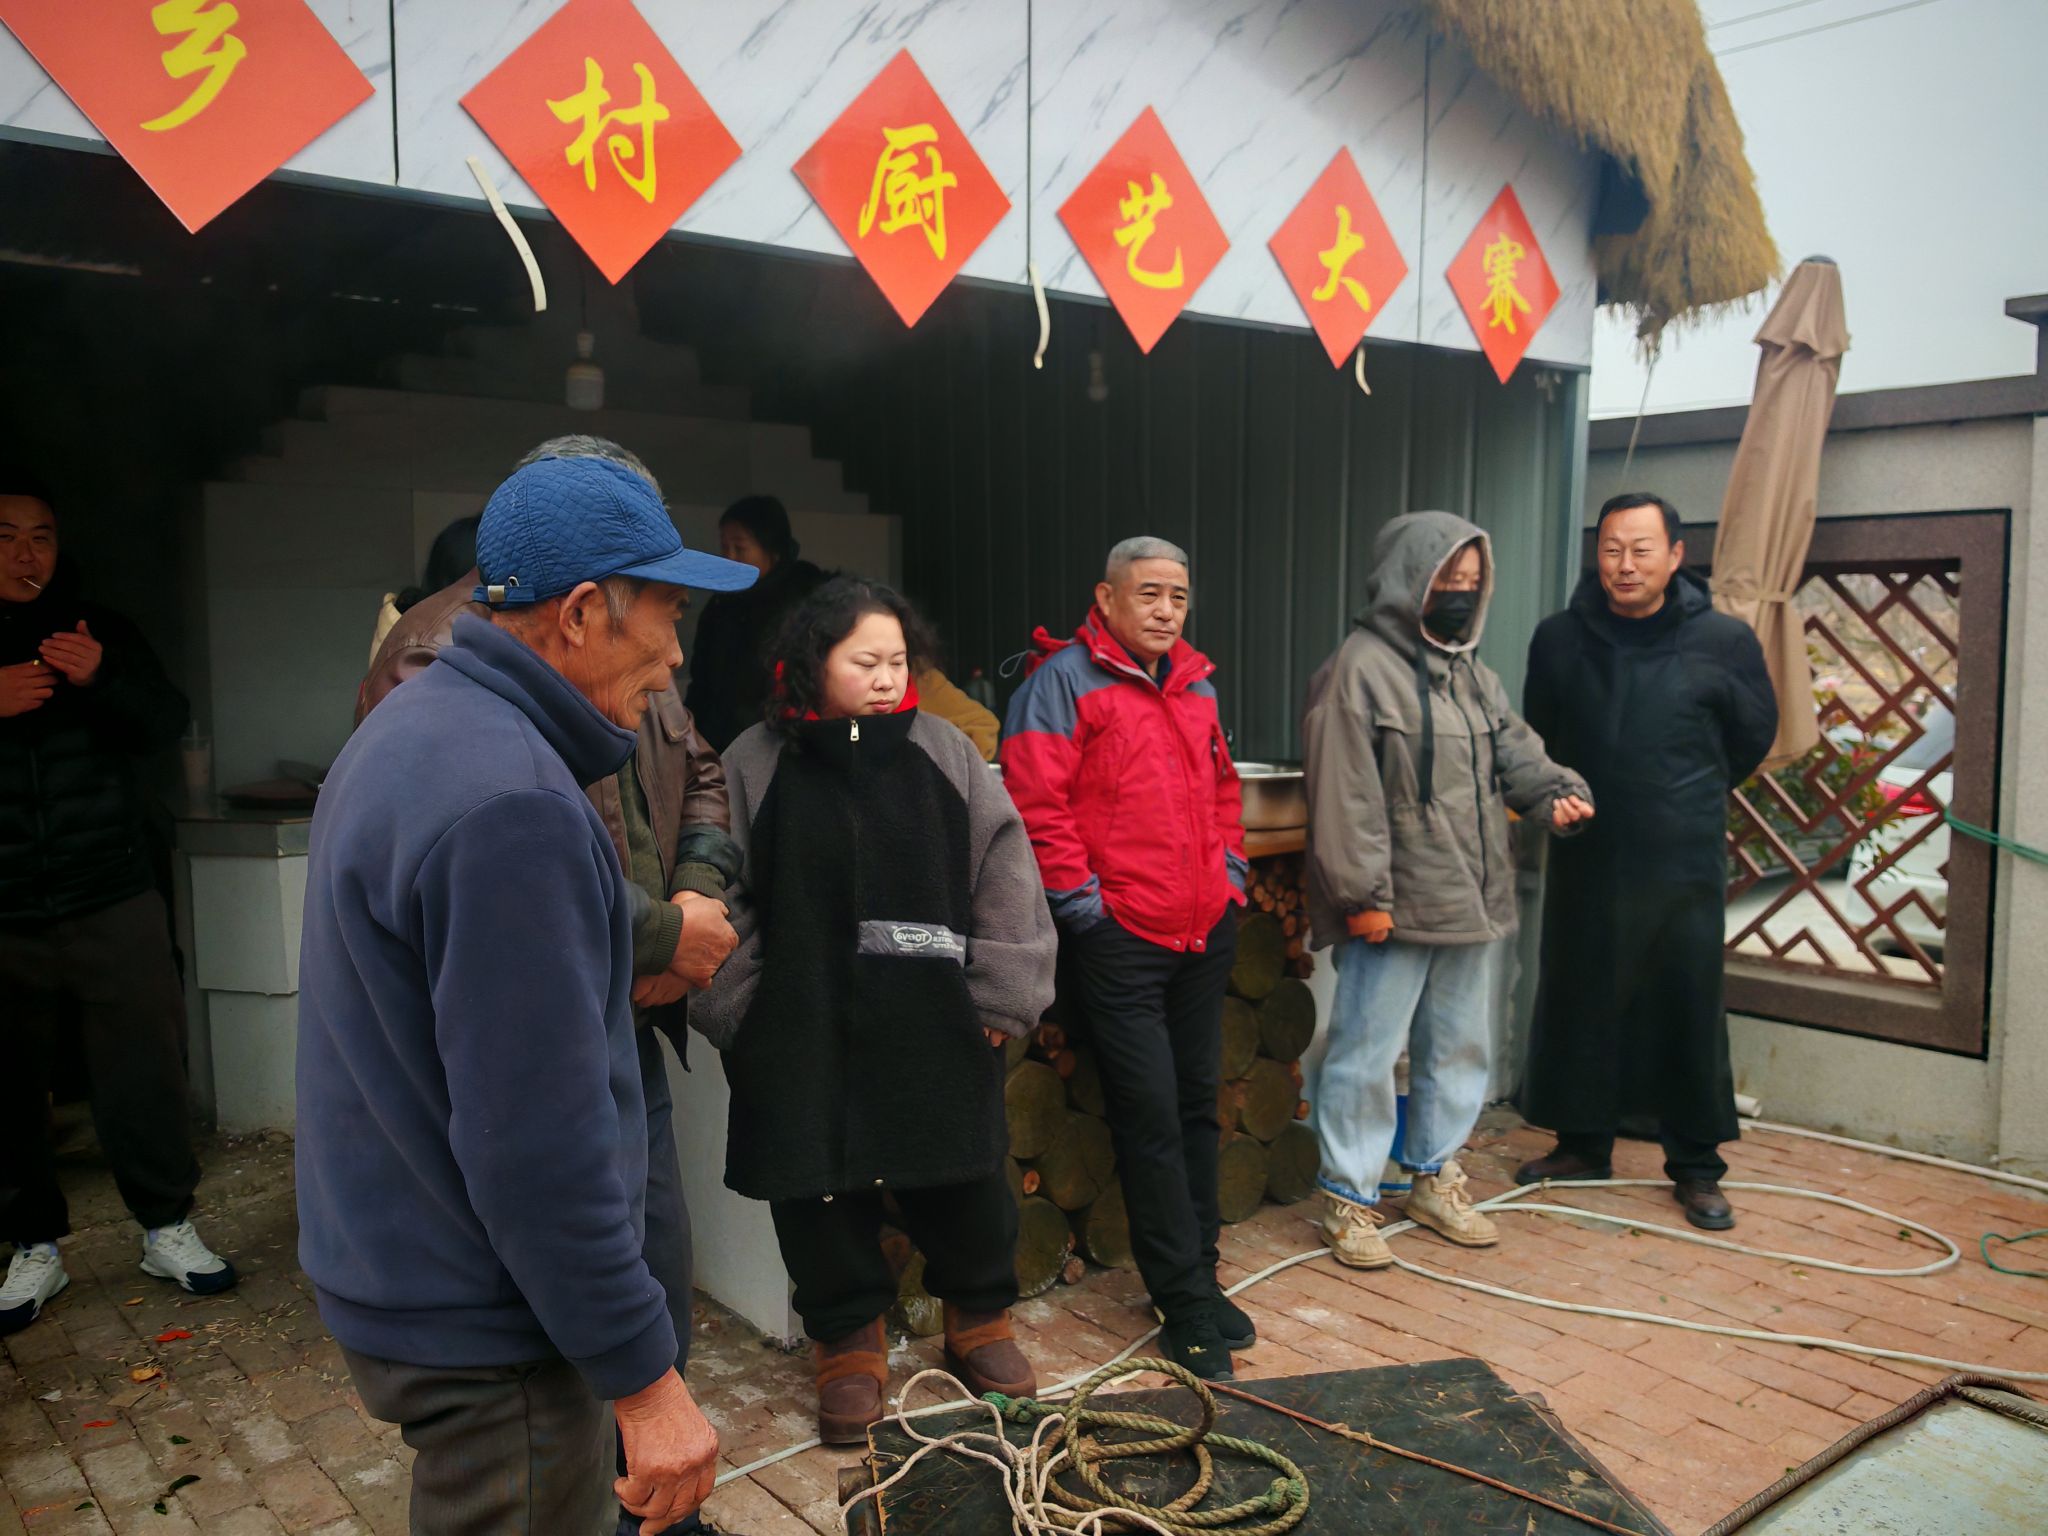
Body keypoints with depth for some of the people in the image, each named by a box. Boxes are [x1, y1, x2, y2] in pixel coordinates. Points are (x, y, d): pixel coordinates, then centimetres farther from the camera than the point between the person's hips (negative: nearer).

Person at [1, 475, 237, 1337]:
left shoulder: (100, 633, 7)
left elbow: (166, 728, 0)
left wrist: (103, 678, -19)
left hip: (114, 902, 0)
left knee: (144, 1072, 3)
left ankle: (167, 1228, 19)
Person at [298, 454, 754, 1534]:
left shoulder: (417, 723, 6)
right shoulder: (509, 805, -28)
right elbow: (539, 1150, -28)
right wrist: (646, 1379, -21)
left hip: (397, 1272, 10)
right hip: (482, 1332, -10)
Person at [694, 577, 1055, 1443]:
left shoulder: (943, 751, 1)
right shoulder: (755, 765, -1)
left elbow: (1003, 868, 1)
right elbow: (722, 898, 3)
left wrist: (1001, 995, -1)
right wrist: (738, 1011, 1)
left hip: (934, 1022, 1)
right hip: (803, 1030, 0)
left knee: (963, 1175, 11)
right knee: (822, 1188, 9)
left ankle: (978, 1320, 36)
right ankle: (850, 1343, 32)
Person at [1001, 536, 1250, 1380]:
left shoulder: (1195, 684, 15)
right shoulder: (1063, 680, -8)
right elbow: (1036, 803, -14)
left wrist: (1229, 875, 14)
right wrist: (1085, 899, -14)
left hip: (1204, 932, 7)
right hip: (1121, 938, -7)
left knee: (1196, 1106, 14)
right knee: (1151, 1116, -3)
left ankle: (1198, 1278, 27)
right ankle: (1186, 1303, 9)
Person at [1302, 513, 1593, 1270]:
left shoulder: (1471, 673, 14)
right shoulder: (1360, 668, -13)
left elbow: (1514, 749, 13)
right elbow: (1346, 795, -18)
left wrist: (1556, 791, -9)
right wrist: (1363, 893, -20)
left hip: (1472, 902, 9)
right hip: (1393, 910, -9)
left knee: (1461, 1046, 18)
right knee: (1368, 1053, 0)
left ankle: (1435, 1178, 35)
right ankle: (1349, 1199, 15)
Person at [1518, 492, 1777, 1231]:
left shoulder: (1723, 641, -6)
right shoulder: (1559, 638, 0)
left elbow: (1754, 736, 9)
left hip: (1684, 861, -2)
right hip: (1585, 855, 2)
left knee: (1691, 1009, 5)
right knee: (1577, 1001, 10)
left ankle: (1696, 1167, 19)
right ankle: (1583, 1143, 27)